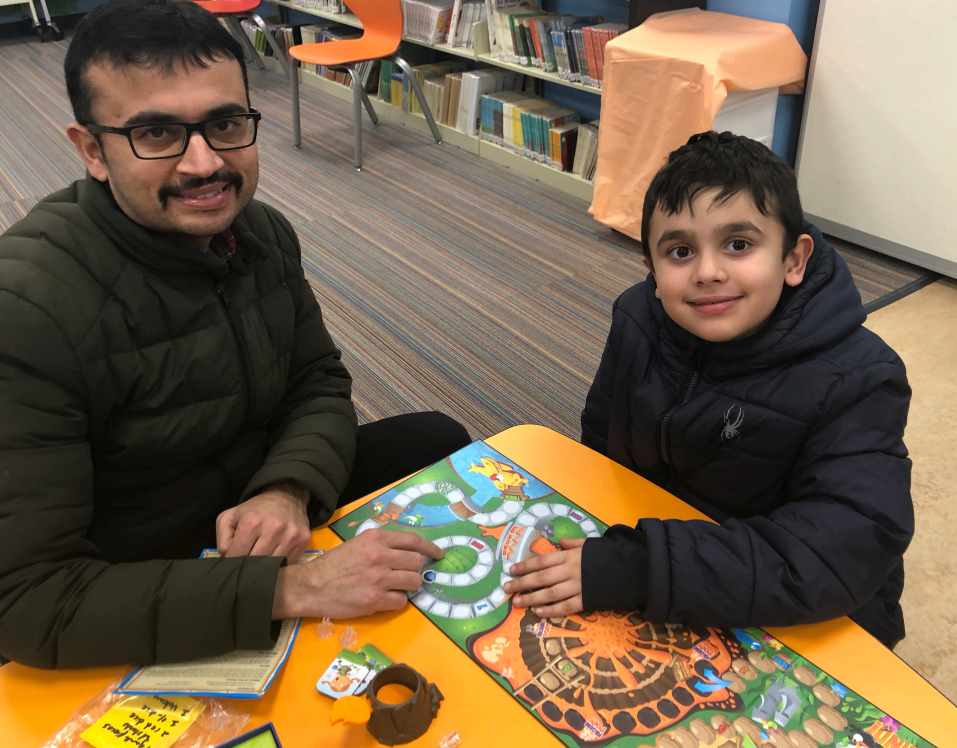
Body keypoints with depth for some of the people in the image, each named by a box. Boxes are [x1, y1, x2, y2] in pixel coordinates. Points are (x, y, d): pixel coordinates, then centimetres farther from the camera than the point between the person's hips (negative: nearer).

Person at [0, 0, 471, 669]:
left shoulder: (262, 232, -7)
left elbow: (319, 382, -1)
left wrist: (287, 491, -23)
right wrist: (290, 589, -39)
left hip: (260, 501, 7)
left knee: (437, 441, 5)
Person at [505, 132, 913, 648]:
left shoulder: (858, 382, -24)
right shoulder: (638, 319, -8)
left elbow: (845, 553, -34)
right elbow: (601, 445, 4)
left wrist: (639, 572, -41)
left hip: (802, 625, -3)